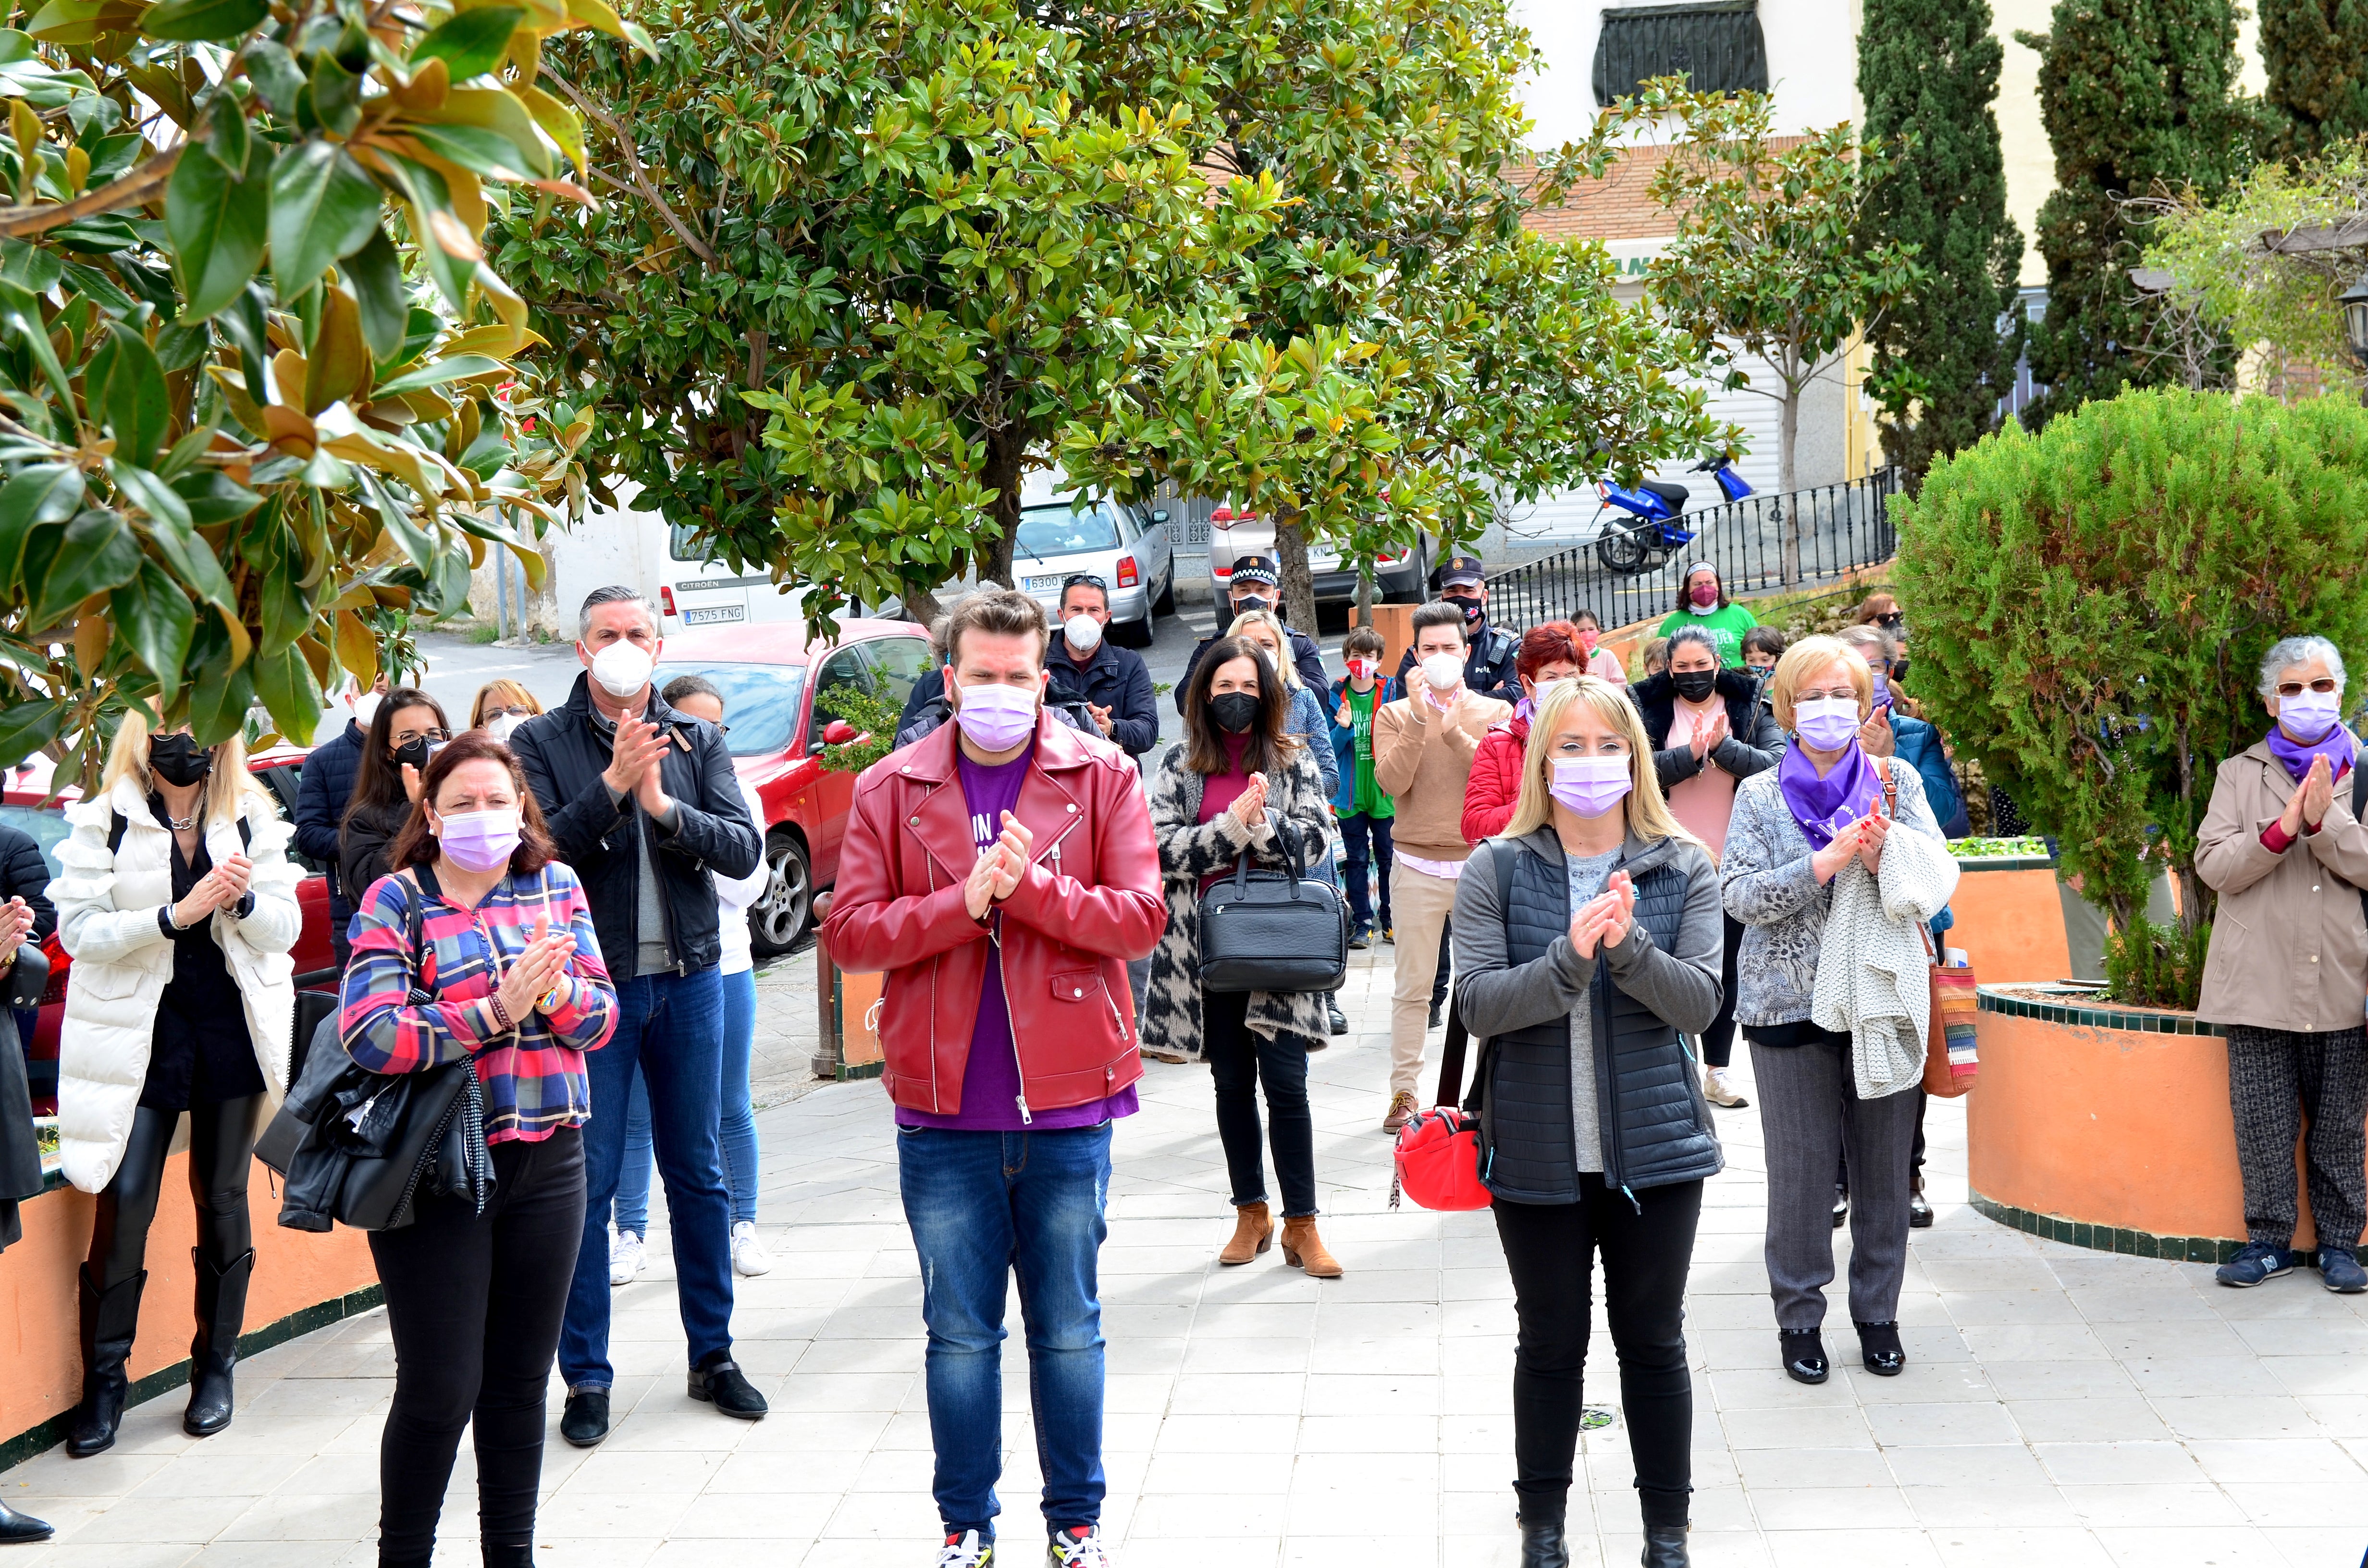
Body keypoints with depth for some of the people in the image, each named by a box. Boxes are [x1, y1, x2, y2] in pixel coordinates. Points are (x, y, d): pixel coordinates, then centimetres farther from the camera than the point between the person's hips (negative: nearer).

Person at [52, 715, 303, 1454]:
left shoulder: (252, 819, 4)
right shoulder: (104, 821, -4)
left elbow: (285, 927, 3)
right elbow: (78, 929, -13)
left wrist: (244, 900, -18)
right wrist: (176, 914, -23)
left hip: (233, 1030, 2)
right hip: (141, 1032, -2)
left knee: (222, 1198, 8)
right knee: (124, 1198, -7)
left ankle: (215, 1366, 20)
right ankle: (104, 1380, 3)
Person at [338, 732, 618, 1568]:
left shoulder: (555, 886, 8)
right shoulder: (396, 900, -5)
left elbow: (601, 1015, 3)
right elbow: (370, 1034, -18)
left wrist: (554, 993, -18)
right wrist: (497, 1009, -22)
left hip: (547, 1160, 4)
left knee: (521, 1382, 12)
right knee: (440, 1388, -2)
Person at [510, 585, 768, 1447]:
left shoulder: (697, 740, 6)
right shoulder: (541, 743, -1)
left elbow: (744, 849, -4)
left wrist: (664, 806, -18)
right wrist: (613, 785, -22)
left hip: (688, 979, 3)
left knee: (698, 1173, 12)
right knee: (585, 1182, 0)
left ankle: (713, 1354, 24)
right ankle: (586, 1376, 10)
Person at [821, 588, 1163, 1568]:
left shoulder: (1102, 777, 2)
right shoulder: (890, 790, 3)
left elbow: (1140, 919, -6)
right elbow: (848, 934, -5)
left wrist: (1036, 888, -19)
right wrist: (966, 900, -16)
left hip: (1068, 1104, 0)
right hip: (944, 1113, 1)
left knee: (1069, 1329, 9)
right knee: (958, 1333, 10)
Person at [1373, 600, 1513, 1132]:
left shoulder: (1495, 712, 7)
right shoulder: (1395, 715, 7)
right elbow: (1391, 780, -8)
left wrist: (1453, 729, -16)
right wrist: (1420, 718, -14)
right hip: (1417, 864, 0)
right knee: (1413, 985, 2)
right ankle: (1403, 1090, 6)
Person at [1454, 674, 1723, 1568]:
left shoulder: (1684, 870, 0)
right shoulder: (1497, 872, -3)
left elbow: (1699, 1003, -8)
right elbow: (1477, 1002, -12)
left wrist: (1628, 944, -25)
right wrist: (1570, 958, -26)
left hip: (1654, 1149, 1)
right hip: (1537, 1152, 0)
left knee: (1654, 1344, 11)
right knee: (1550, 1345, 13)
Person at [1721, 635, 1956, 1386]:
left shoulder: (1896, 781, 6)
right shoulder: (1760, 795, 2)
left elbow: (1939, 877, 1)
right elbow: (1738, 894, -8)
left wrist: (1885, 849, -18)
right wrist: (1825, 864, -18)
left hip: (1883, 999, 1)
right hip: (1791, 1004, -1)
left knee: (1884, 1168, 8)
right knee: (1800, 1170, 3)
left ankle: (1878, 1311, 22)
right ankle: (1799, 1317, 16)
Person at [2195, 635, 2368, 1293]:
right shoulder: (2240, 774, 9)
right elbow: (2213, 866, -2)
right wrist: (2282, 828, -16)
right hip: (2261, 983, 0)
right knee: (2263, 1122, 2)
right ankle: (2268, 1240, 13)